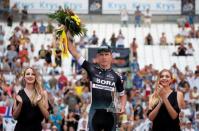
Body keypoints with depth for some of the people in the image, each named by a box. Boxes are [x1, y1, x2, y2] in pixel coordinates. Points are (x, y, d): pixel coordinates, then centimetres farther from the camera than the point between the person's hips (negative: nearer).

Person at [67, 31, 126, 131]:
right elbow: (75, 54, 0)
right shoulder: (92, 69, 2)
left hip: (110, 113, 1)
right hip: (95, 112, -1)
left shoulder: (116, 76, 5)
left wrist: (122, 107, -1)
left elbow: (122, 94, 17)